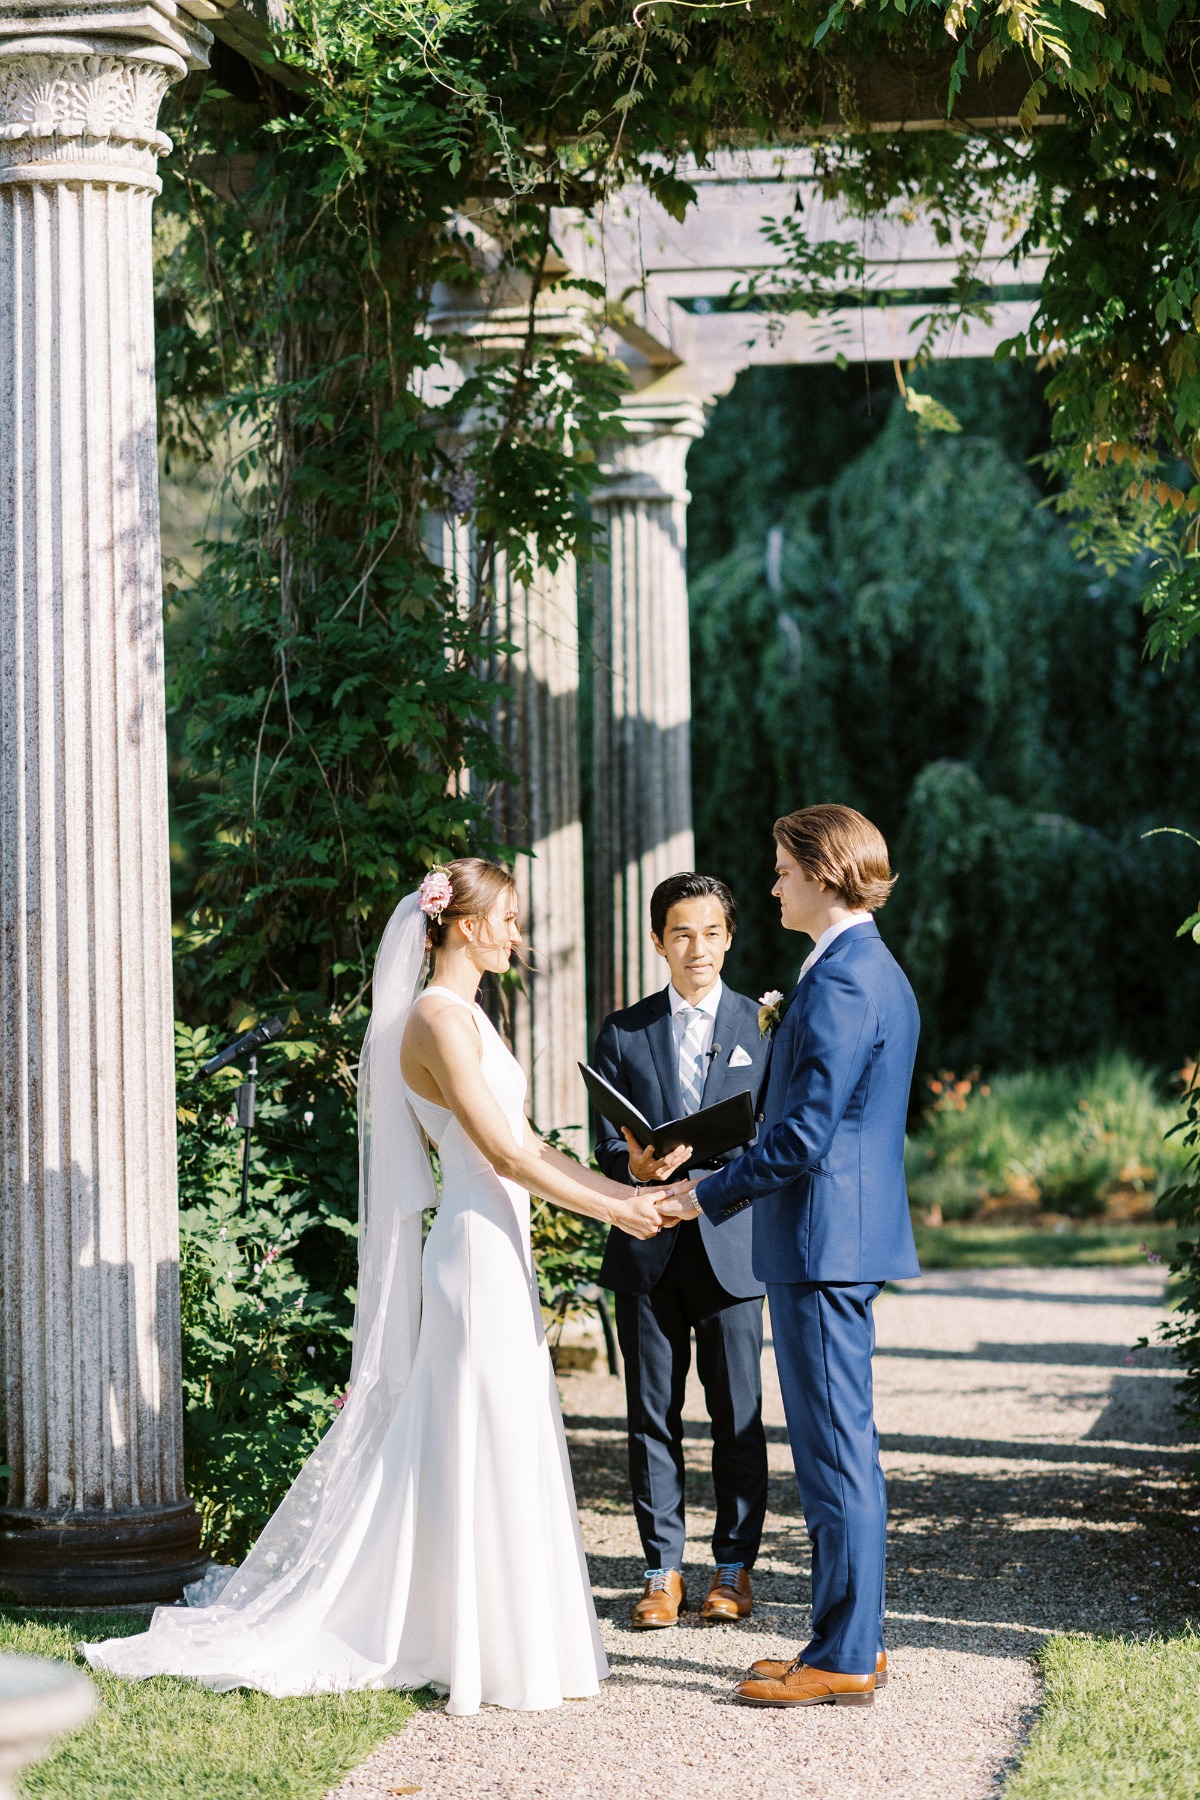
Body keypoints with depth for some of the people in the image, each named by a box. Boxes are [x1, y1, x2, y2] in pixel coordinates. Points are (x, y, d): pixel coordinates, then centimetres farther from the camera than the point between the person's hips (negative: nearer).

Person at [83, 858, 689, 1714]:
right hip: (478, 1246, -10)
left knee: (506, 1445, 12)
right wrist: (612, 1211, -14)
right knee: (484, 1449, -5)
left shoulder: (469, 1017, 17)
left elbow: (526, 1144, 17)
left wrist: (629, 1191, 8)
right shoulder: (437, 1017, -14)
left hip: (501, 1250, 10)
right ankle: (491, 1653, 0)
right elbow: (501, 1150, -19)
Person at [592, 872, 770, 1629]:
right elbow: (608, 1148, 6)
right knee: (653, 1415, 4)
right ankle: (664, 1569, 11)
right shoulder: (623, 1033, 9)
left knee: (739, 1415, 0)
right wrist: (635, 1167, -17)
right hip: (649, 1250, 1)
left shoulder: (763, 1026, 6)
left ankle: (734, 1567, 10)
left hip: (732, 1245, -1)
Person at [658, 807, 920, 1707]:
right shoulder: (879, 971, 15)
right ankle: (856, 1640, 21)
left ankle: (843, 1660, -1)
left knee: (835, 1449, -6)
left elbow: (804, 1136, -21)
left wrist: (709, 1195, -11)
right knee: (843, 1449, 15)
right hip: (851, 1235, 11)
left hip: (822, 1241, -11)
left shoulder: (840, 982, -18)